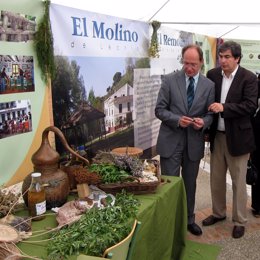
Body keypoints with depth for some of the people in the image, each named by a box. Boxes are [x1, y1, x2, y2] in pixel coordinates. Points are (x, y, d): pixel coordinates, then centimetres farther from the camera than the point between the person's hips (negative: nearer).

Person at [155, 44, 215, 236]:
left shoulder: (209, 85, 3)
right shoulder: (169, 80, -3)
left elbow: (210, 114, 7)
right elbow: (159, 110, -4)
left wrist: (203, 122, -15)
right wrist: (177, 119, -20)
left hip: (194, 142, 3)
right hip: (171, 141, -2)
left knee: (190, 184, 17)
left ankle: (189, 219, 36)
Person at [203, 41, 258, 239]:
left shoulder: (249, 78, -10)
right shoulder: (212, 75, 2)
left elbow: (251, 106, -17)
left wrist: (224, 108, -26)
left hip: (237, 137, -4)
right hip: (217, 135, 5)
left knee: (238, 181, 8)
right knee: (216, 178, 16)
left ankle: (239, 221, 23)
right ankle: (218, 213, 36)